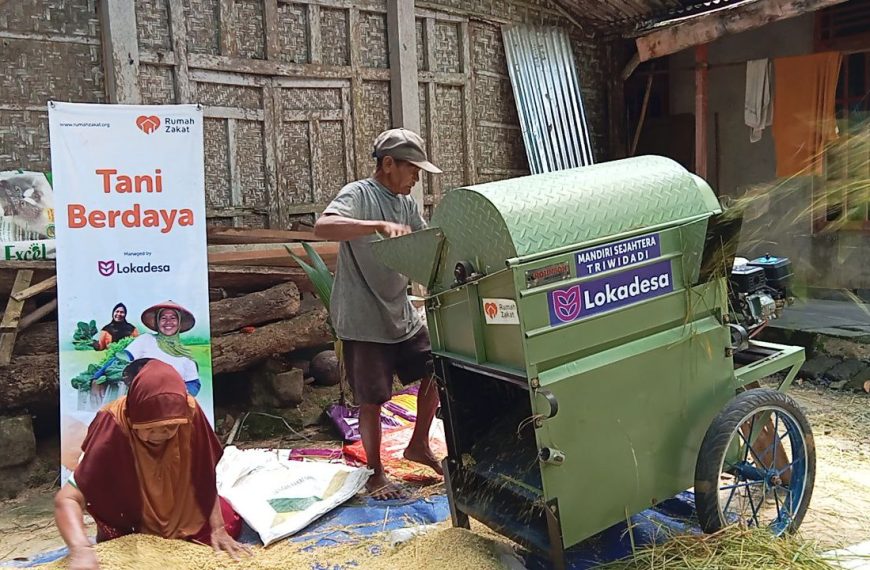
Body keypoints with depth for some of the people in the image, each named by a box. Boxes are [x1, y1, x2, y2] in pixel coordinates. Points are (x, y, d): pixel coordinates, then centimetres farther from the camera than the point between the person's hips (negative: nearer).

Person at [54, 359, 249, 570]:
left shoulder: (190, 413, -29)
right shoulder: (114, 431, -36)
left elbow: (204, 478, -17)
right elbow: (66, 498, -38)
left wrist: (218, 528, -21)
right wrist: (80, 549, -55)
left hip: (178, 504, 2)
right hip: (128, 522, -2)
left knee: (230, 523, -6)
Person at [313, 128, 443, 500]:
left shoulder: (406, 203, 9)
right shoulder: (358, 195, -15)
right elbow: (323, 227, -33)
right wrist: (379, 226, -43)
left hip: (402, 316, 8)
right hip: (363, 322, -8)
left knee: (435, 372, 13)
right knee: (372, 399, 3)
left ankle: (419, 445, 32)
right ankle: (375, 474, 22)